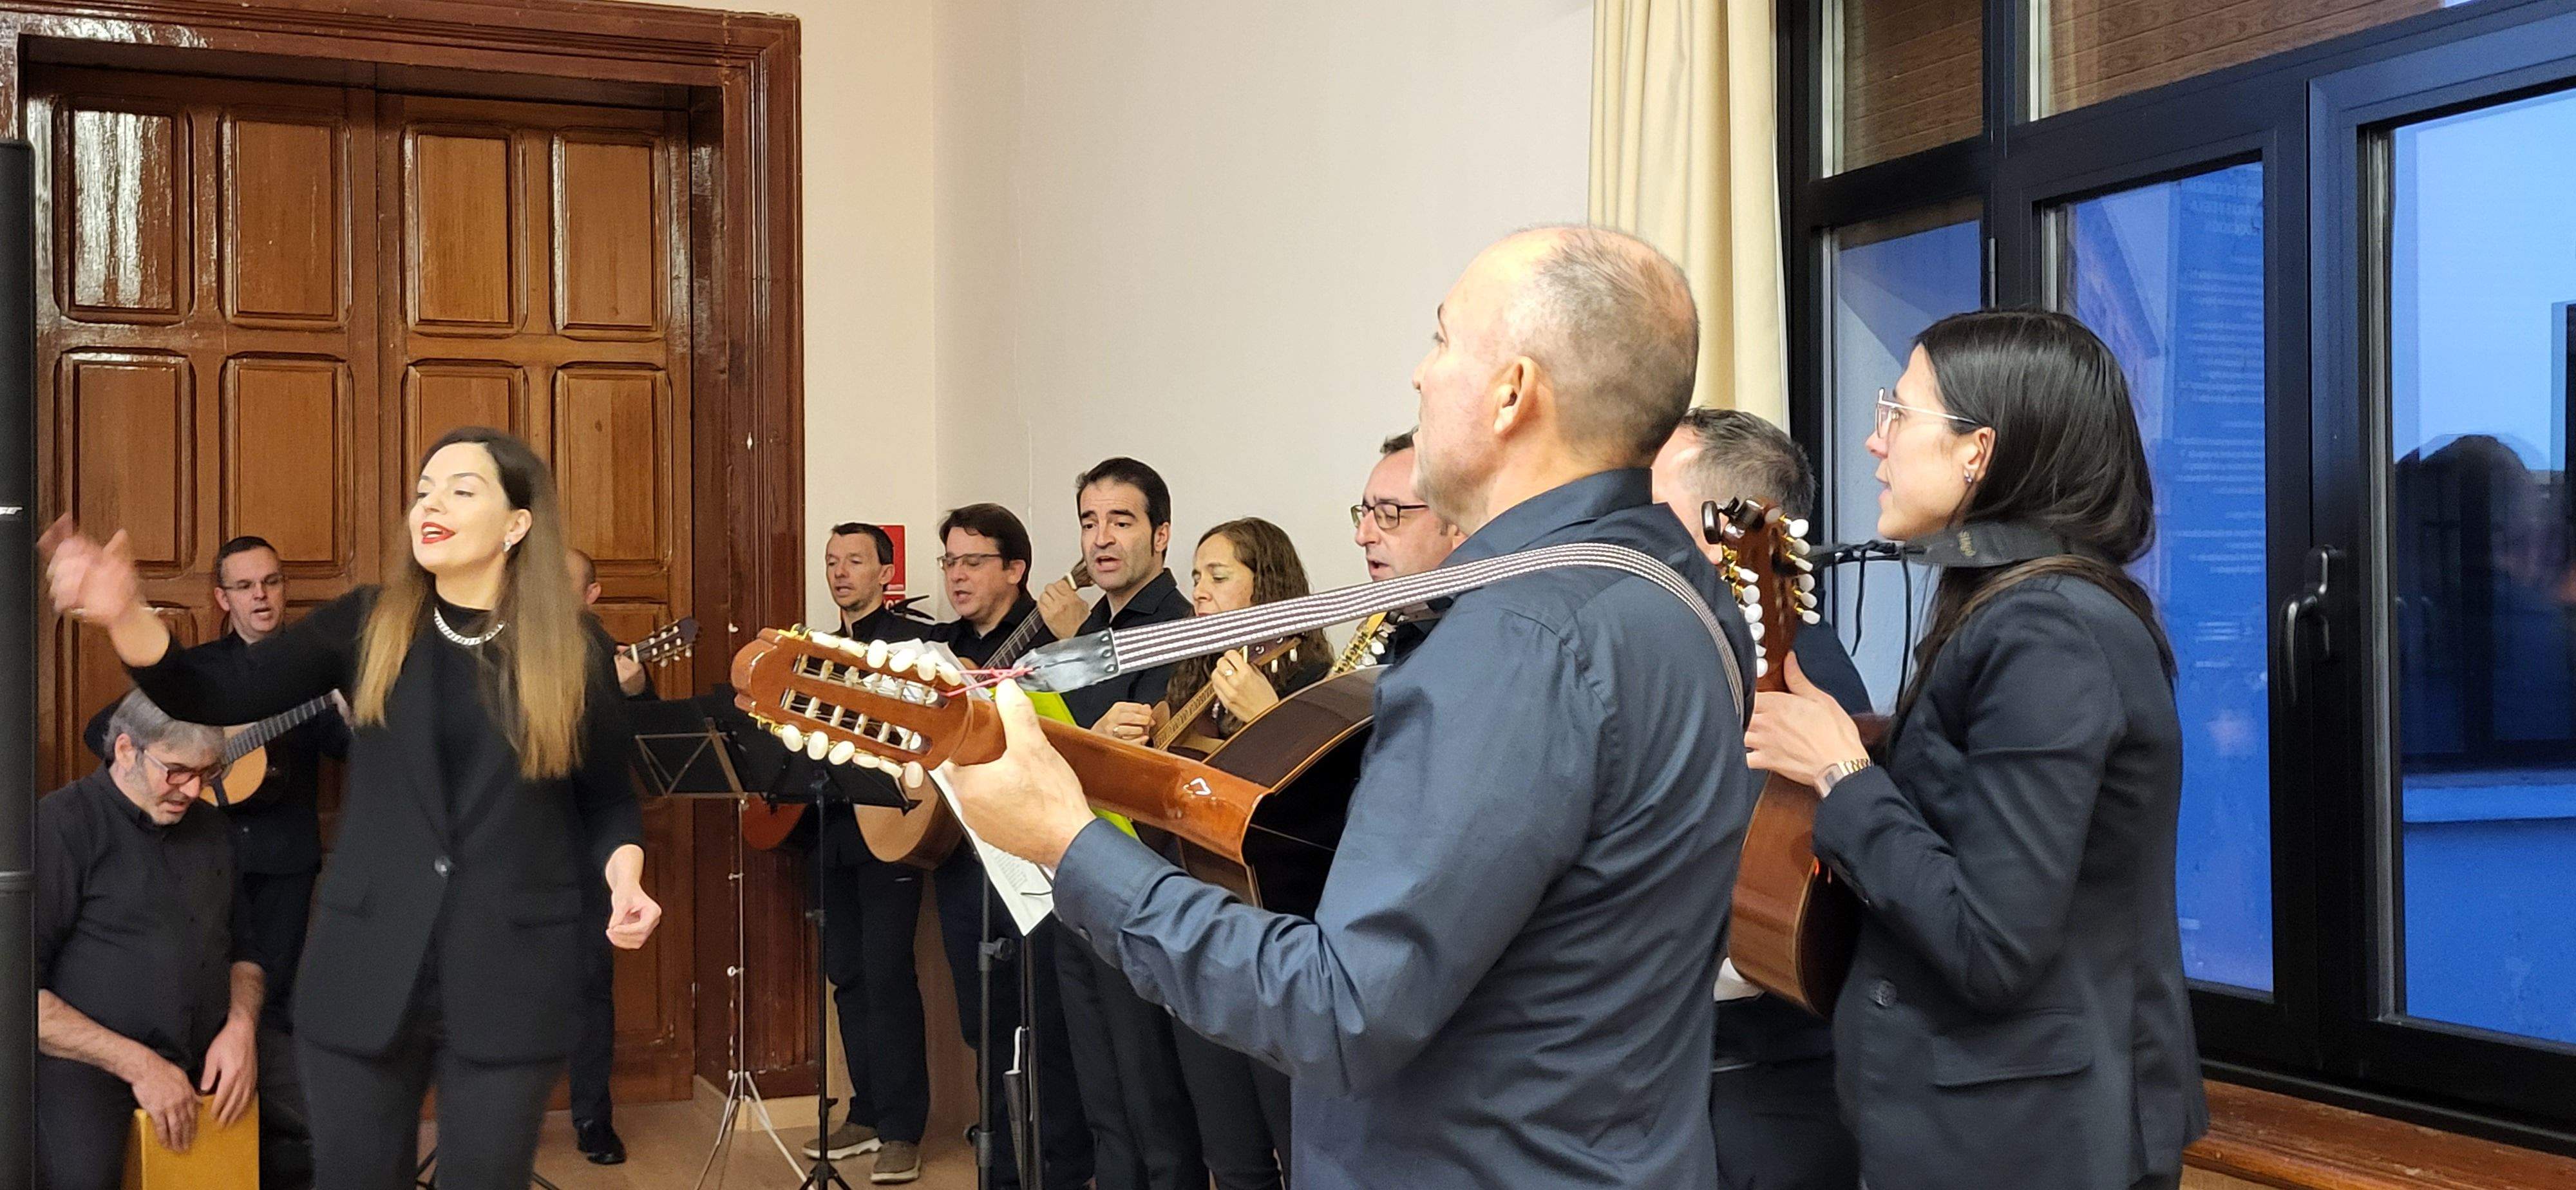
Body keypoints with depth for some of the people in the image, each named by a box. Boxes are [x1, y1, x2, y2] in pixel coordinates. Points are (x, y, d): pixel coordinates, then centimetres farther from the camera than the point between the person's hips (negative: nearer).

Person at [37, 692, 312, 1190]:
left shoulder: (208, 825, 16)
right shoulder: (62, 825, -7)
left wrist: (241, 1027, 2)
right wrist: (136, 1064, -17)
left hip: (212, 1050, 7)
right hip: (88, 1057, -7)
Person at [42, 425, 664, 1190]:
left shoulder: (571, 659, -1)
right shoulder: (369, 626, 3)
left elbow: (607, 800, 8)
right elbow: (217, 696, -2)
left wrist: (624, 876, -12)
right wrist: (125, 616, -19)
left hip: (514, 977, -1)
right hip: (368, 969, 2)